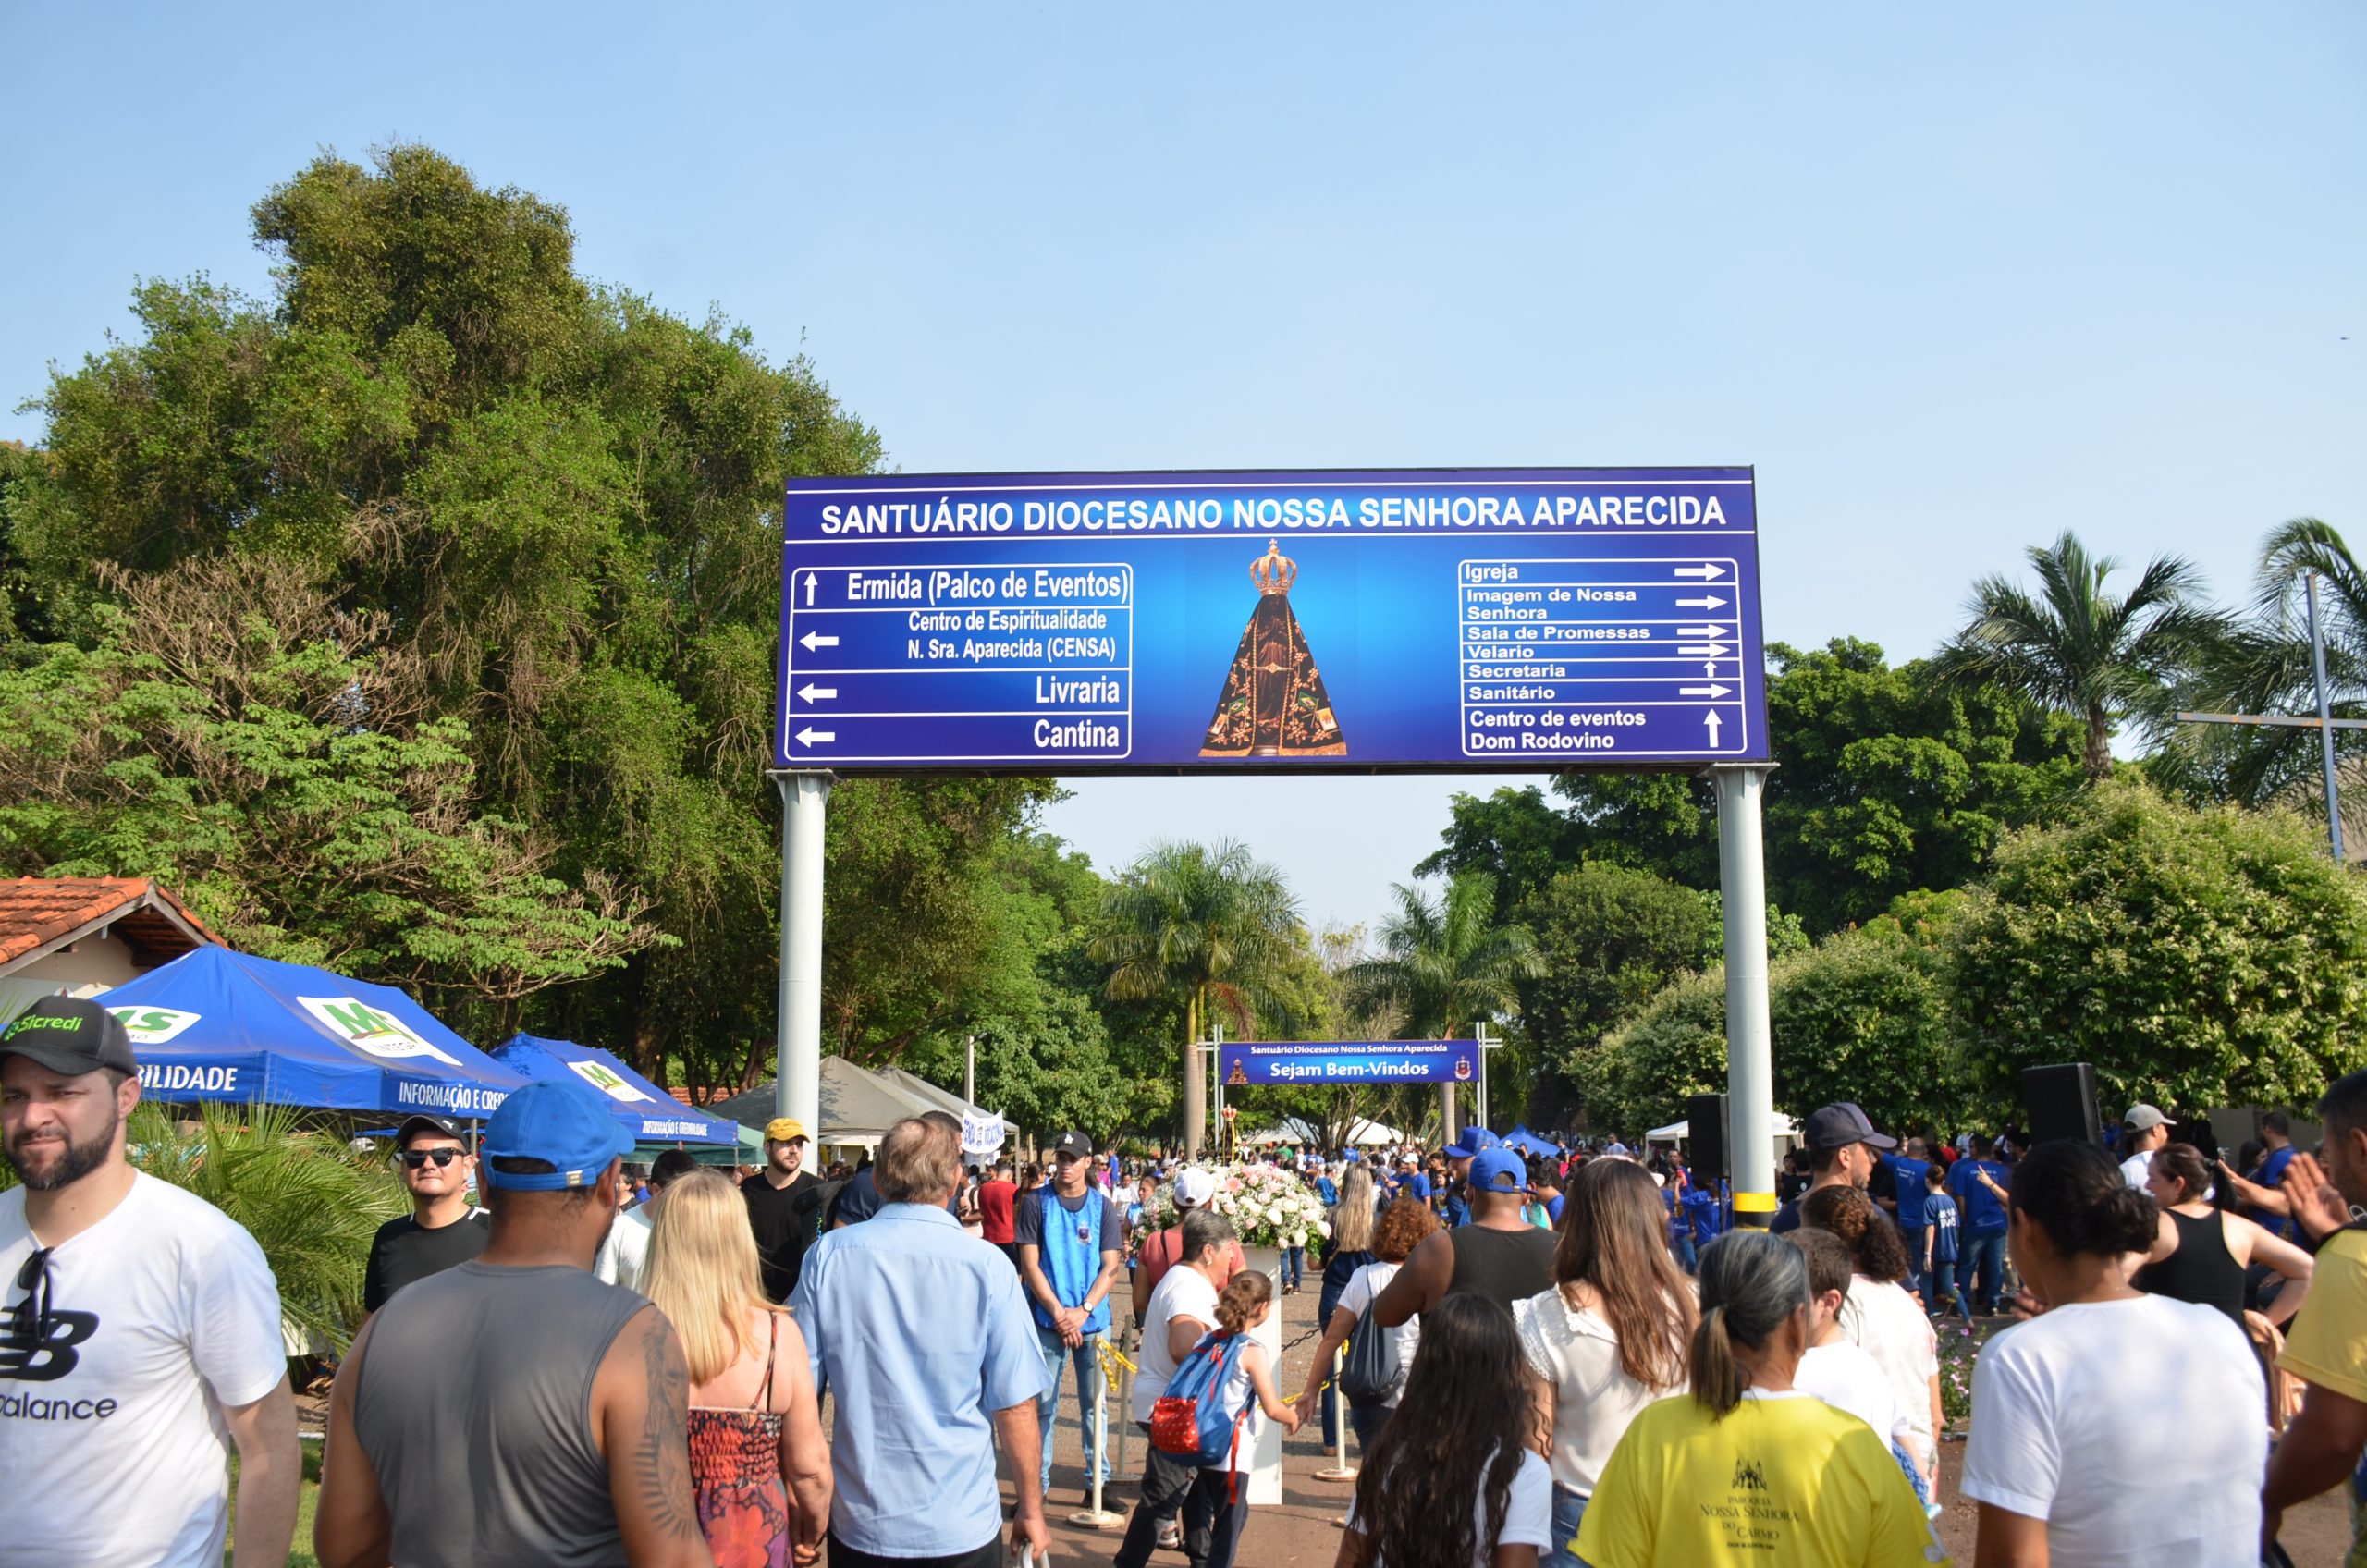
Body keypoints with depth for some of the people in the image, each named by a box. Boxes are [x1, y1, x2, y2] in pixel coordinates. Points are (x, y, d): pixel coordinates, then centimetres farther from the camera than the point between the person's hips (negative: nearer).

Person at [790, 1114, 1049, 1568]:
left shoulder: (827, 1256, -7)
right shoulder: (987, 1268, -14)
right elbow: (1015, 1406, -10)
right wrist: (1031, 1511, 3)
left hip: (858, 1520, 2)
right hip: (961, 1526, -2)